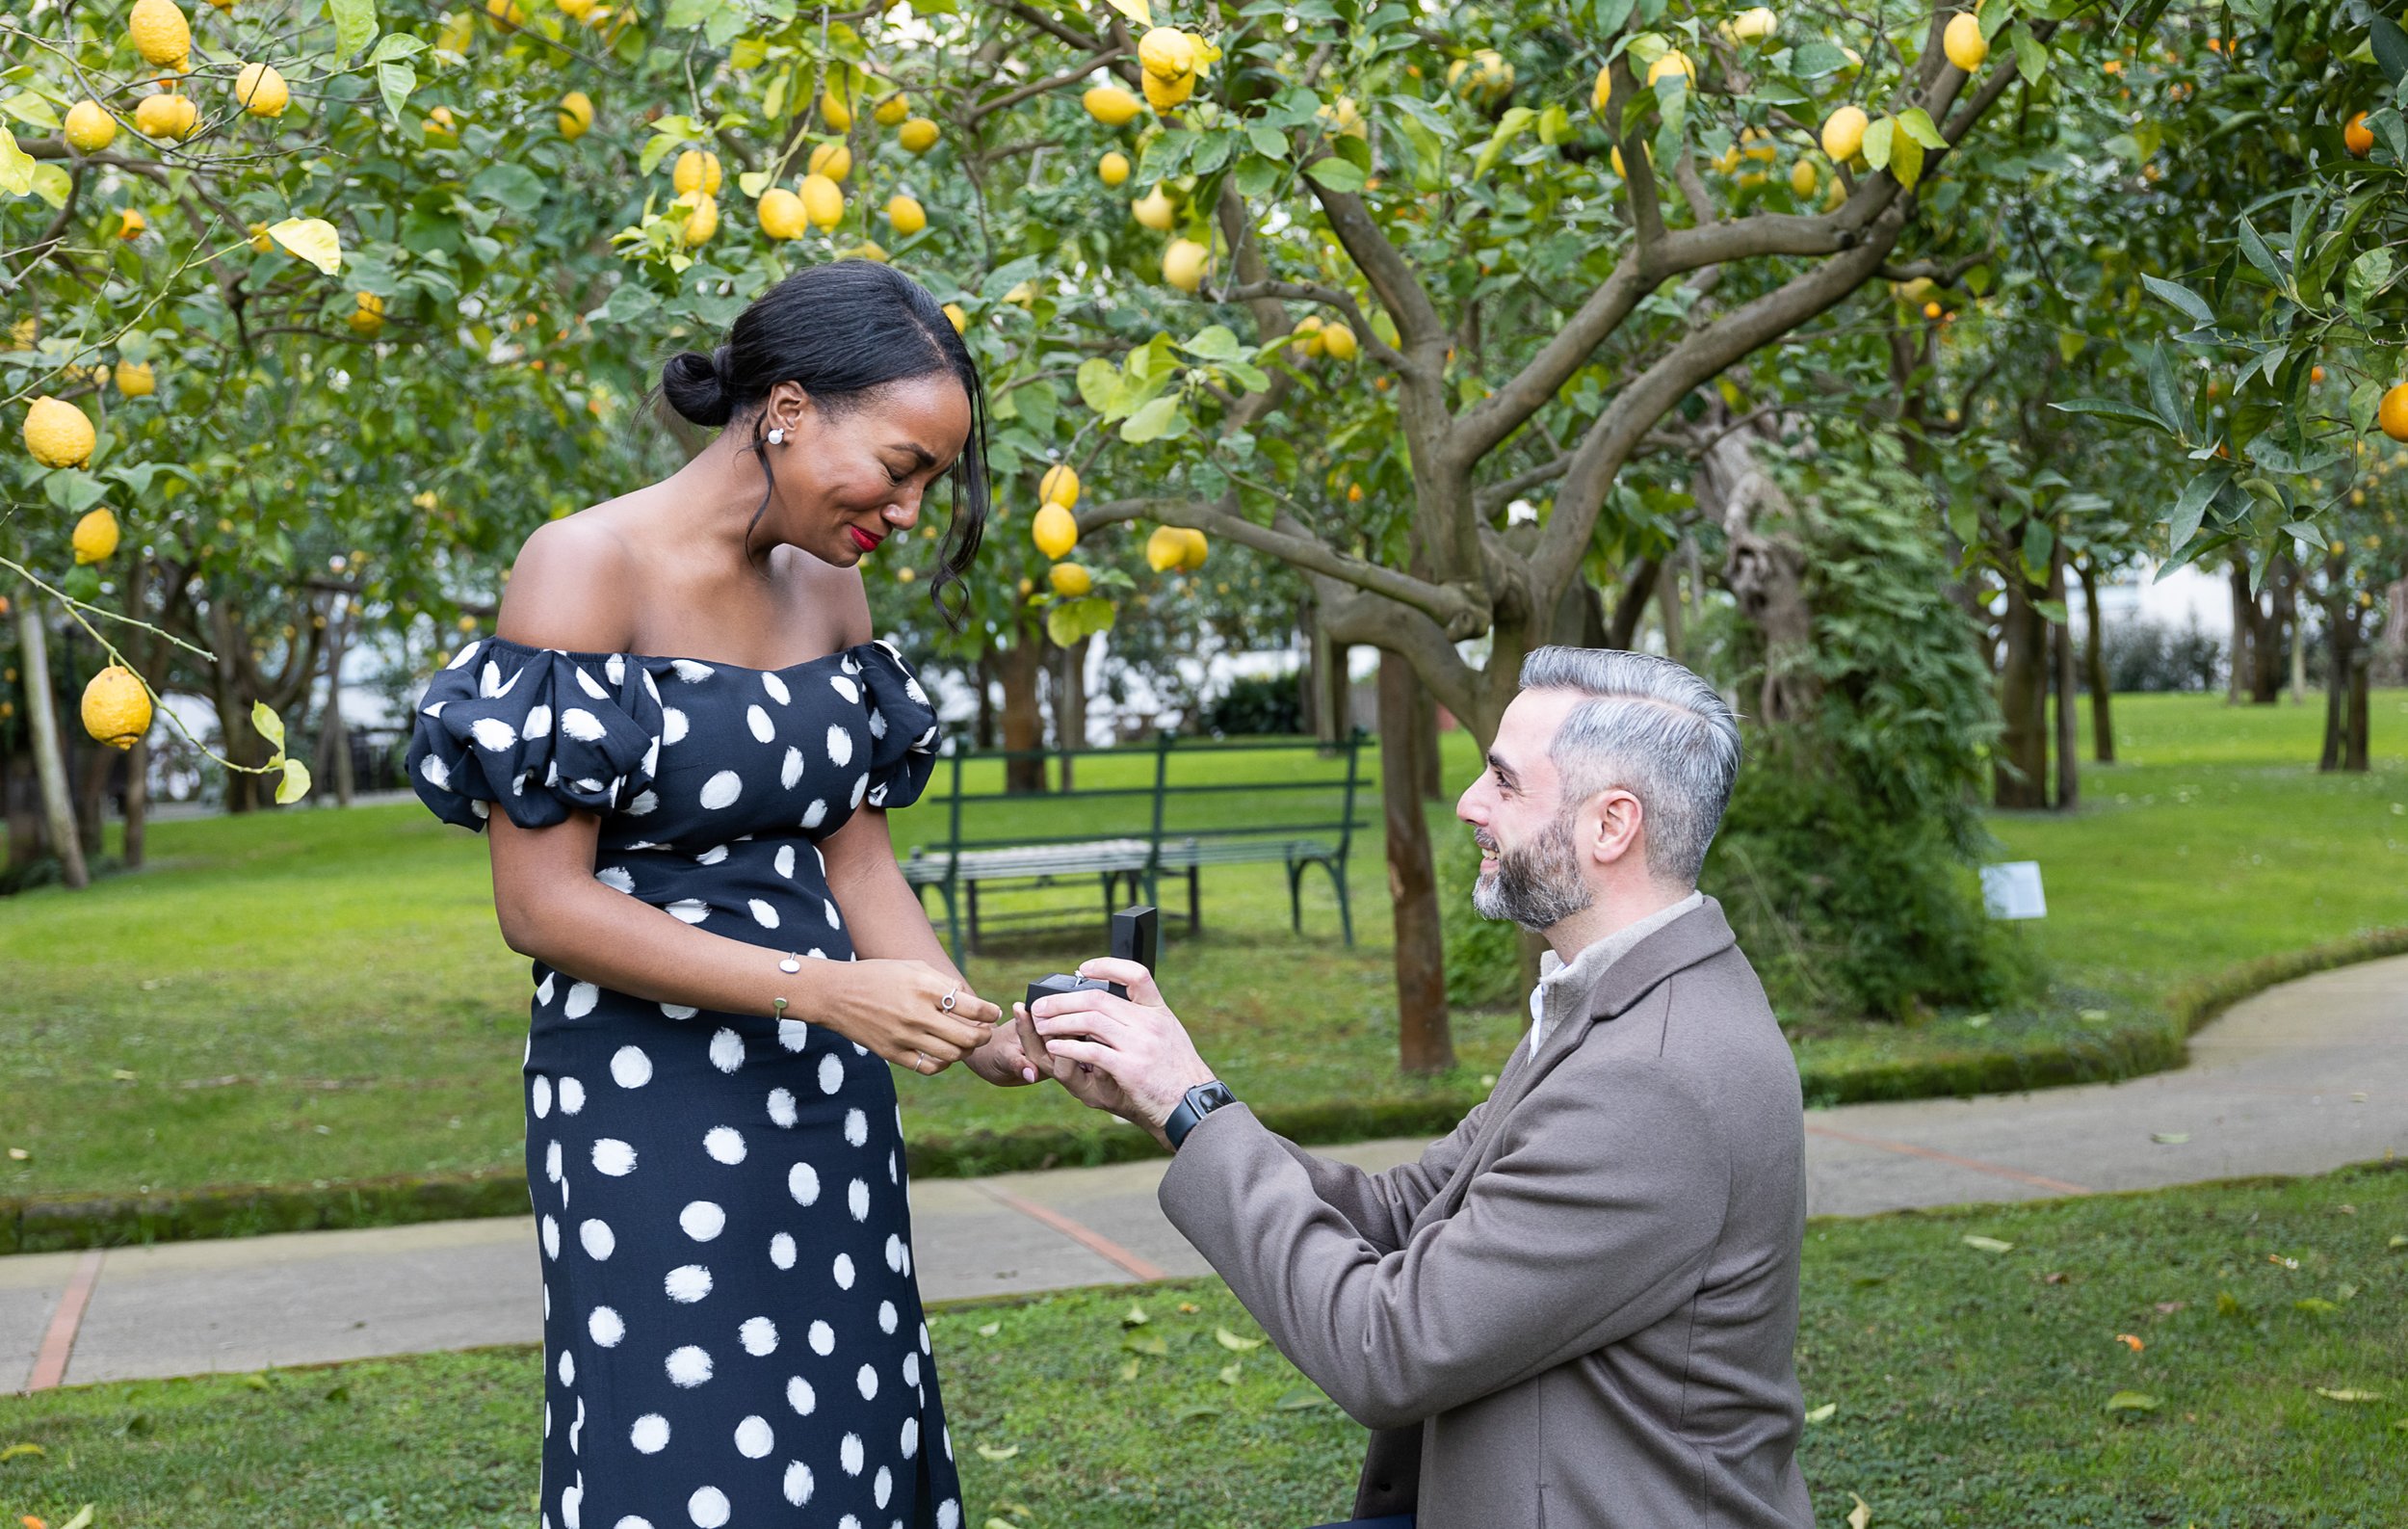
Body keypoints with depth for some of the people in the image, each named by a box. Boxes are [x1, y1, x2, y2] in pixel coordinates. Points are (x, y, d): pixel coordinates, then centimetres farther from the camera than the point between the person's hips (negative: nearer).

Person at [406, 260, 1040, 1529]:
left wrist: (972, 1030, -7)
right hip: (647, 1109, -6)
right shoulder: (587, 566, -13)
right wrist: (814, 988, -21)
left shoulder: (828, 588, 7)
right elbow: (540, 904, -16)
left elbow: (855, 855, 9)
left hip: (826, 1099, 6)